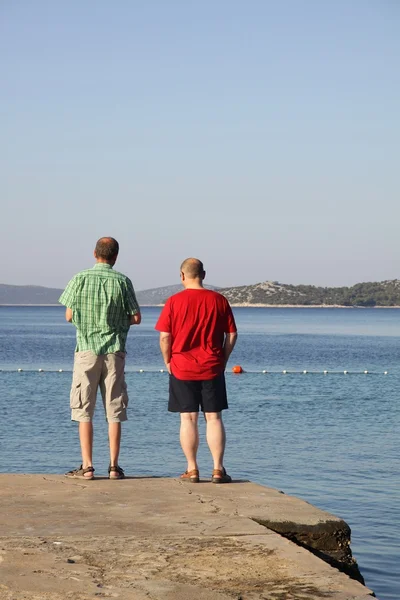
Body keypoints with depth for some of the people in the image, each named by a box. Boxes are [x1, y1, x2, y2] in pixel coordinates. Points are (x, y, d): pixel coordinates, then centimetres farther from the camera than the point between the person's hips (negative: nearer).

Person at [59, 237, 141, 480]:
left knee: (84, 411, 4)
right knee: (114, 412, 6)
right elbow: (136, 318, -1)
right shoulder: (122, 281, -3)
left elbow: (69, 316, 1)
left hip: (86, 350, 0)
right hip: (114, 350, 0)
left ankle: (87, 467, 1)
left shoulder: (80, 279, -3)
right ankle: (114, 466, 5)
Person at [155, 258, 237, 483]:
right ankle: (218, 469, 2)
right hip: (212, 369, 1)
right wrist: (223, 360, 12)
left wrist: (168, 362, 7)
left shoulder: (174, 301, -6)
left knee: (188, 419, 4)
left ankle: (192, 470, 6)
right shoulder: (219, 300, 0)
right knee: (214, 418, 5)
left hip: (182, 369, -1)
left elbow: (164, 337, -7)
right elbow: (232, 334, 2)